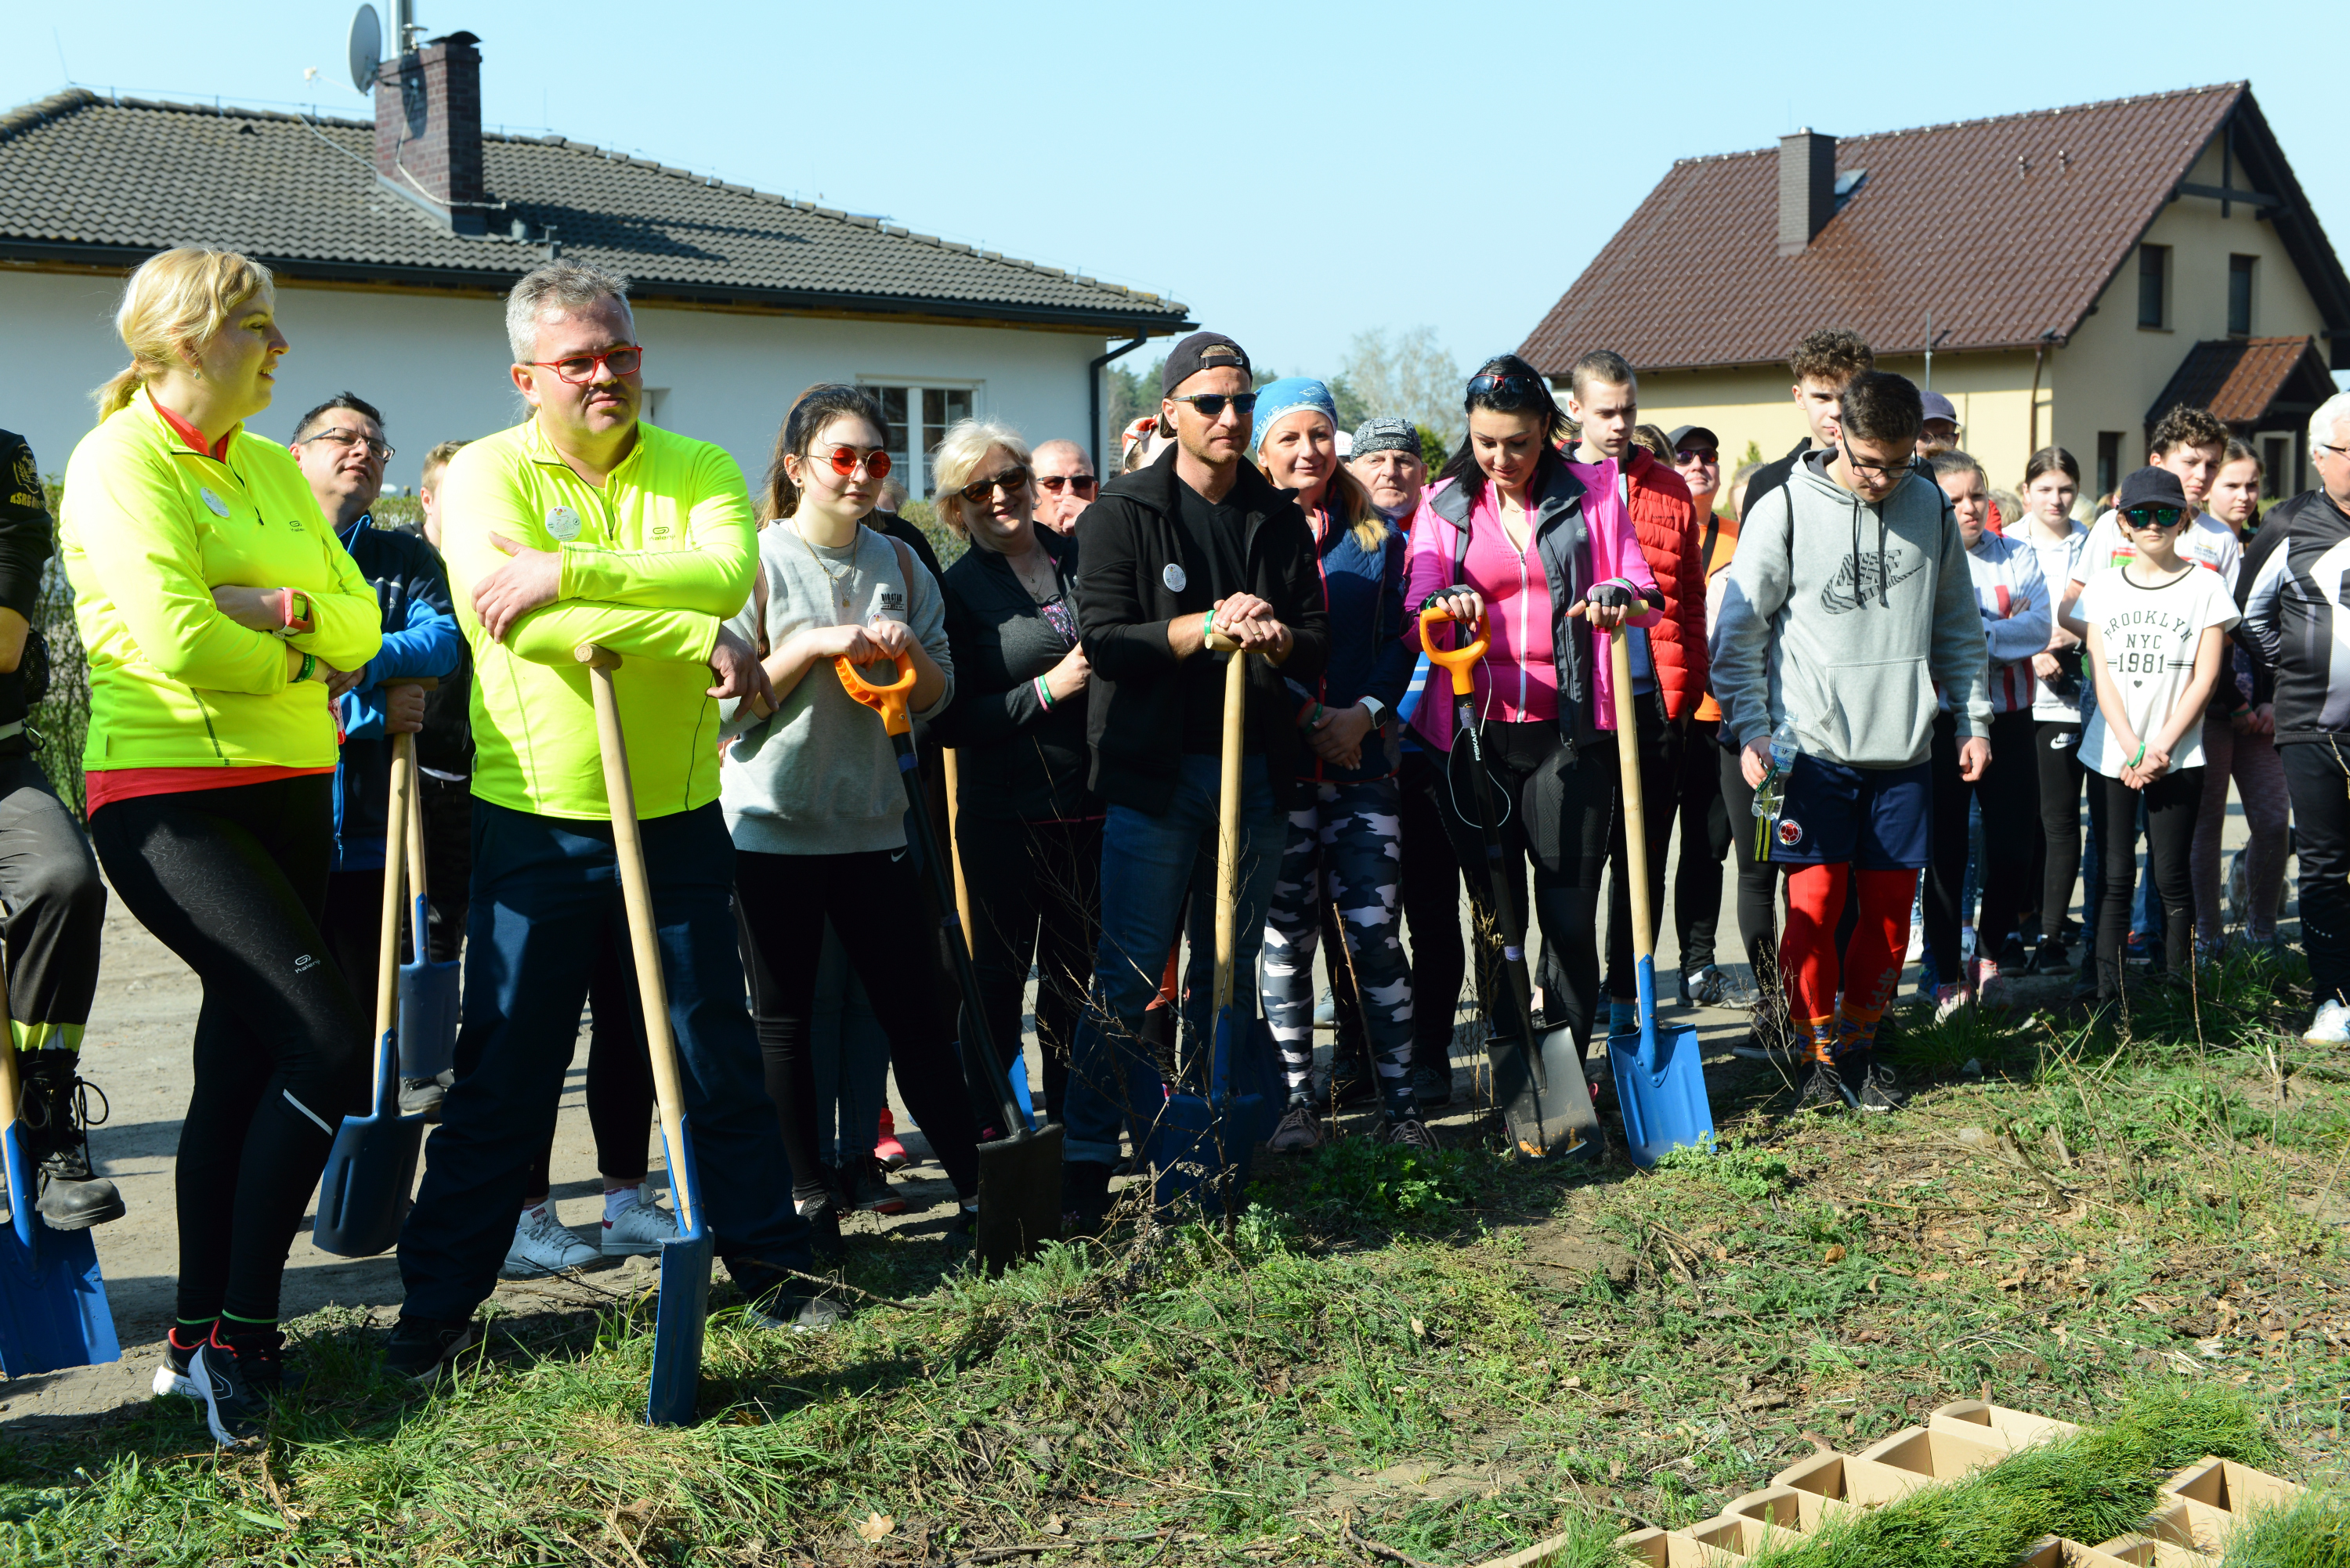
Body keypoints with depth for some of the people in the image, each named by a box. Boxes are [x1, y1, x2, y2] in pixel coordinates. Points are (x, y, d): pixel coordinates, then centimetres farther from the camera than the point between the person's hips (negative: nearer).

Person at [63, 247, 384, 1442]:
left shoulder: (270, 469, 15)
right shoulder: (119, 461, -9)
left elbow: (360, 628, 7)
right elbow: (181, 644, -21)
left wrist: (282, 608, -12)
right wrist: (296, 654, -4)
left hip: (287, 793, 8)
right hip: (170, 799, -8)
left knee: (242, 1060, 10)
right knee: (331, 1044, -16)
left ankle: (199, 1340, 21)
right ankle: (241, 1336, -5)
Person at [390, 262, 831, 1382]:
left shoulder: (699, 469, 4)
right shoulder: (485, 474, -4)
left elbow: (726, 571, -18)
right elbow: (512, 617, -22)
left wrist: (568, 571, -28)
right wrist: (700, 637, -23)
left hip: (679, 819, 3)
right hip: (538, 825, -2)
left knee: (719, 1058, 13)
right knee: (500, 1079, 4)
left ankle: (768, 1267, 27)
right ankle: (436, 1307, 15)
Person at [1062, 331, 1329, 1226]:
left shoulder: (1279, 519, 11)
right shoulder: (1123, 514, 0)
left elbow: (1318, 645, 8)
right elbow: (1104, 640, -10)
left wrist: (1271, 636, -14)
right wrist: (1210, 625, -19)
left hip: (1257, 772, 4)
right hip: (1156, 773, -4)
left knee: (1231, 974, 11)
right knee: (1128, 975, -4)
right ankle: (1088, 1160, 3)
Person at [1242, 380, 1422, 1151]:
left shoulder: (1377, 536, 12)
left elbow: (1399, 640, 8)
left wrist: (1365, 712, -9)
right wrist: (1309, 720, -11)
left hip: (1363, 759, 2)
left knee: (1375, 931, -3)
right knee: (1286, 935, 3)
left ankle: (1401, 1103, 5)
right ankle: (1297, 1104, 12)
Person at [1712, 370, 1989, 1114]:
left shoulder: (1930, 507, 7)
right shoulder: (1783, 510, -5)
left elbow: (1958, 626, 16)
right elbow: (1739, 630, -2)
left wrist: (1973, 718, 13)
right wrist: (1750, 728, -8)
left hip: (1904, 747, 4)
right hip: (1814, 746, -3)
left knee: (1890, 906, 6)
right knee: (1814, 902, -6)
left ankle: (1860, 1049, 21)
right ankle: (1821, 1056, 9)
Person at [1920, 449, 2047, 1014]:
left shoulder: (2019, 556, 8)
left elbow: (2041, 627, -6)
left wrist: (1976, 633, -18)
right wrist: (2004, 627, -15)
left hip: (2008, 719, 3)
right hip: (1942, 719, -2)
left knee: (2013, 850, 1)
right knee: (1945, 852, 1)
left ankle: (1989, 955, 25)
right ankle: (1947, 977, 12)